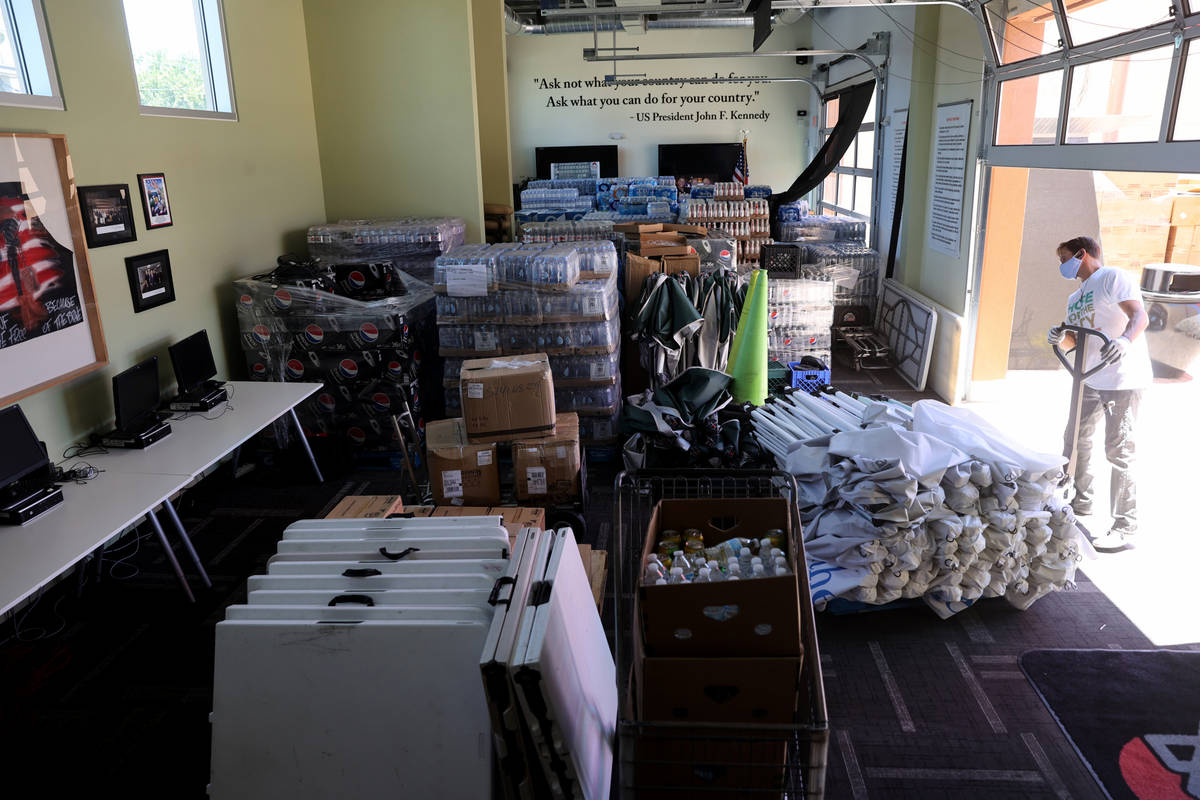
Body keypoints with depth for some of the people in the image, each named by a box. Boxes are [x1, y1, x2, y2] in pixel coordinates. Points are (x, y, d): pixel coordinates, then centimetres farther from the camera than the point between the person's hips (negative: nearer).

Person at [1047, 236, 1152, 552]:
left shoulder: (1113, 278, -8)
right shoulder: (1074, 298, 18)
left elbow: (1140, 316, -22)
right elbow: (1072, 341, 13)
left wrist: (1125, 339, -42)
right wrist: (1060, 338, -10)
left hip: (1123, 380, -9)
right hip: (1091, 380, 9)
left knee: (1119, 451, -8)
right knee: (1075, 439, 18)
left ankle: (1125, 528, -1)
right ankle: (1081, 500, 36)